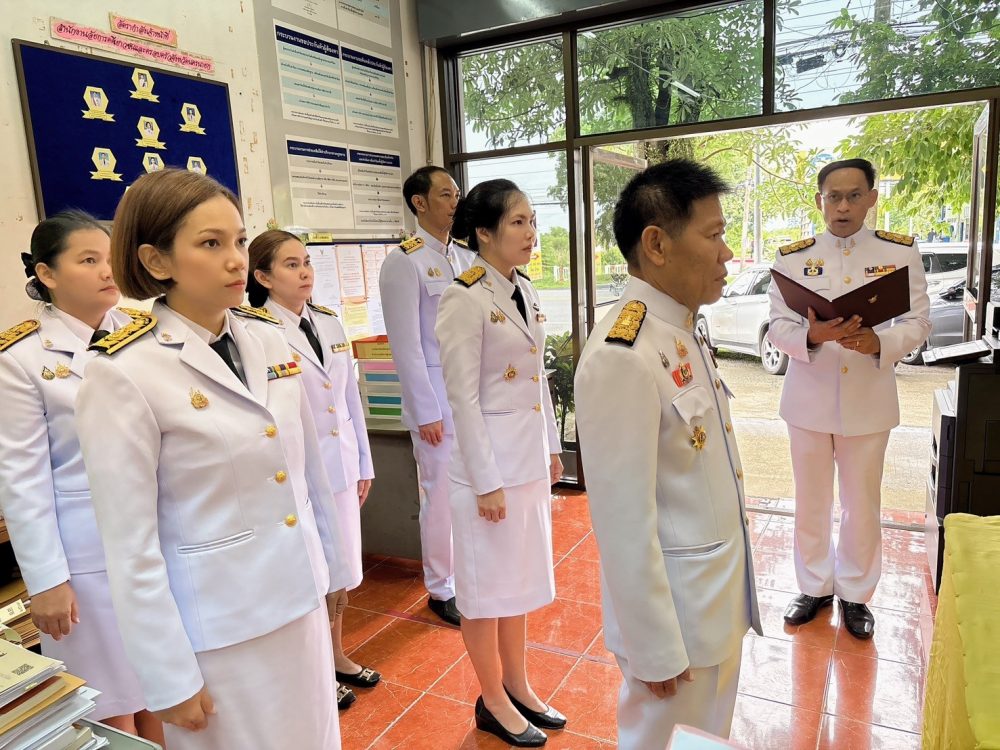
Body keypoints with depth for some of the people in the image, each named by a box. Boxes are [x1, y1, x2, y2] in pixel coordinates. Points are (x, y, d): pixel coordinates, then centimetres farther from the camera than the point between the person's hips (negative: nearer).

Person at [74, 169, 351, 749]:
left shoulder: (267, 338, -1)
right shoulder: (124, 376, -17)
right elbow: (132, 547, -14)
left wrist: (331, 564, 13)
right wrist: (170, 678, -9)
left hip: (299, 598, 5)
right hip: (217, 624, -5)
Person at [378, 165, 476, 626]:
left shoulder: (465, 257, 11)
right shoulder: (404, 262, -8)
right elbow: (406, 344, -11)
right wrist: (426, 411, -11)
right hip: (437, 395, -6)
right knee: (441, 494, 5)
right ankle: (441, 589, 24)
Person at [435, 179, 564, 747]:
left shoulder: (525, 289, 7)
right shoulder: (466, 298, -17)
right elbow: (463, 396, -18)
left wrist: (552, 446, 14)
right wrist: (486, 481, -17)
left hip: (530, 453, 8)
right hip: (488, 455, -8)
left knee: (522, 574, 19)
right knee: (487, 582, 9)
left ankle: (518, 686, 38)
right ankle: (493, 703, 29)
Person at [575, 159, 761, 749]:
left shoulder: (683, 331, 2)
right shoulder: (623, 357, -28)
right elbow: (624, 522, -25)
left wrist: (734, 588, 15)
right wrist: (656, 650, -17)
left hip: (723, 596, 8)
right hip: (674, 610, -8)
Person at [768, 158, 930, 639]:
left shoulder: (901, 252, 0)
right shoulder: (792, 257, -1)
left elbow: (918, 322, -1)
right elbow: (777, 327, -4)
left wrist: (880, 342, -22)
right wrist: (812, 336, -26)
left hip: (868, 400, 0)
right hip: (809, 397, 1)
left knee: (862, 504, 11)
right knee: (810, 502, 13)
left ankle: (855, 594, 31)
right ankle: (814, 586, 32)